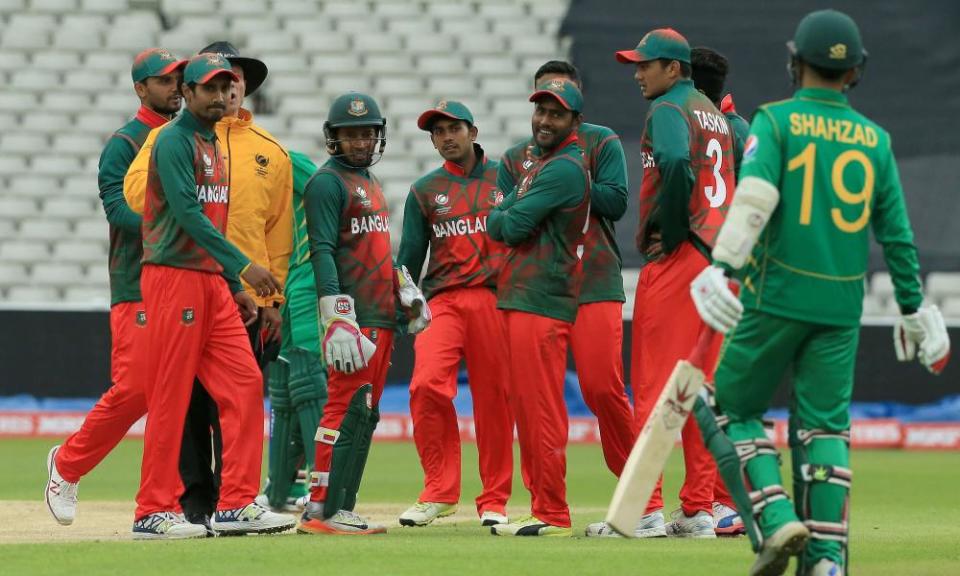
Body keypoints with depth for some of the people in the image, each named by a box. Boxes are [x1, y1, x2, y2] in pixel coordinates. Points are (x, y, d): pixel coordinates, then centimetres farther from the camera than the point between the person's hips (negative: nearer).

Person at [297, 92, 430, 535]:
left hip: (381, 316, 9)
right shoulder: (327, 182, -6)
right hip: (352, 317, -9)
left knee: (365, 414, 7)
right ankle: (320, 510, -16)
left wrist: (408, 291, 20)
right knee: (347, 407, -14)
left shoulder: (370, 183, 22)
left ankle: (342, 509, 9)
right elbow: (322, 251, -14)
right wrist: (338, 321, -22)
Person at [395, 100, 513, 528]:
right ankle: (440, 492, -10)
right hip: (443, 300, 1)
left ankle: (494, 500, 9)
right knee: (426, 385, -19)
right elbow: (410, 256, 13)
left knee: (494, 397, -1)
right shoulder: (424, 191, 14)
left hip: (497, 299, -1)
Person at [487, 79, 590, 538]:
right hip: (521, 299, 11)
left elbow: (511, 227, -14)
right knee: (527, 412, 12)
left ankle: (553, 515, -8)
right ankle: (542, 510, 15)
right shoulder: (540, 165, 22)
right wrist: (506, 219, 3)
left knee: (541, 411, -10)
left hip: (541, 302, -11)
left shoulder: (564, 168, -12)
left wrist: (501, 218, 5)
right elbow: (499, 222, 23)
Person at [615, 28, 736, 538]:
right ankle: (700, 508, 11)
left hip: (677, 258, -8)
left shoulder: (668, 109, -7)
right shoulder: (714, 113, 20)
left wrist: (668, 232, -17)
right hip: (722, 259, 8)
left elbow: (676, 164, -27)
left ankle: (646, 509, -10)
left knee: (653, 382, -7)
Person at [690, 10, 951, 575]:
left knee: (735, 407, 10)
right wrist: (912, 309, 18)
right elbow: (897, 234, 9)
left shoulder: (775, 121, -2)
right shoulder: (875, 140, 8)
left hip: (776, 296, -3)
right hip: (842, 306, 3)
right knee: (826, 424, 7)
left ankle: (776, 519, -8)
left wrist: (723, 264, -27)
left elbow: (755, 195, -19)